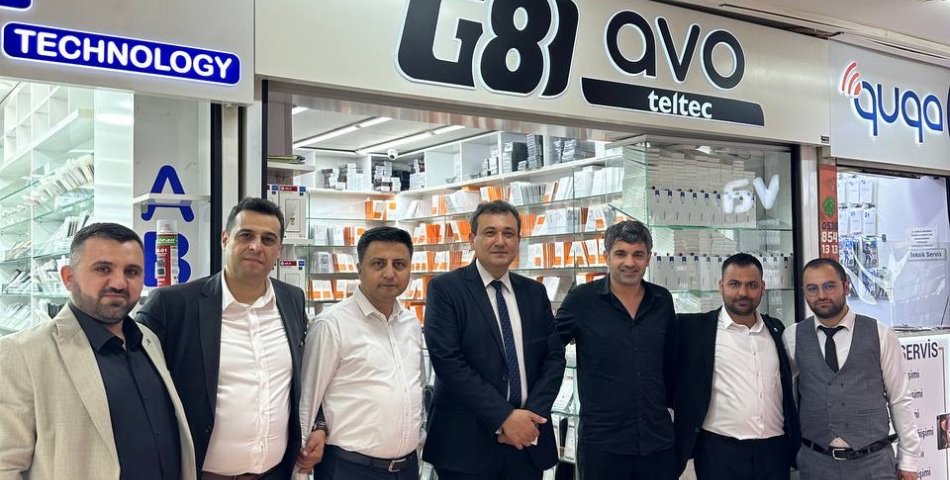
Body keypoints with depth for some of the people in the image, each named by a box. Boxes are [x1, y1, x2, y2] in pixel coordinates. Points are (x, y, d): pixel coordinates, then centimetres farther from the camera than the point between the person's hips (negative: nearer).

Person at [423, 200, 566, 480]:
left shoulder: (535, 292, 9)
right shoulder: (445, 288, -5)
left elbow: (554, 356, 7)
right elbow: (447, 360, -13)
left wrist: (532, 414, -8)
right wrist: (503, 417, -16)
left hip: (527, 438, 4)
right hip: (466, 441, -4)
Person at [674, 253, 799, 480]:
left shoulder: (776, 329, 12)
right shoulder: (694, 328, -3)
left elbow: (787, 390, 18)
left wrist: (795, 444, 17)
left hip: (775, 450, 4)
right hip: (719, 452, -4)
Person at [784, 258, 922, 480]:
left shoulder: (880, 335, -2)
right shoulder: (793, 337, 1)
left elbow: (900, 401, 2)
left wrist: (909, 460, 3)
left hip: (874, 462, -1)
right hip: (816, 462, 1)